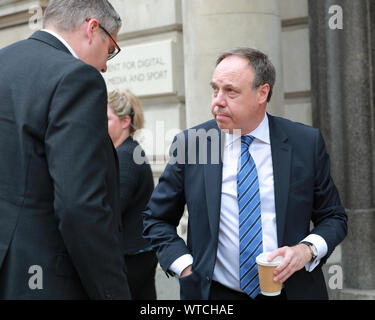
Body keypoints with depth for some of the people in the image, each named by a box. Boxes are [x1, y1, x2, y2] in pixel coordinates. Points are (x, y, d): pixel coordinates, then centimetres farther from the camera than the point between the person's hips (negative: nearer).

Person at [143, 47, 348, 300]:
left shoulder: (307, 143, -6)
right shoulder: (189, 143, -6)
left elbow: (333, 217, 3)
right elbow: (157, 219, 3)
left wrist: (307, 249, -15)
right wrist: (185, 266, -9)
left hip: (292, 290, 1)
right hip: (215, 292, 0)